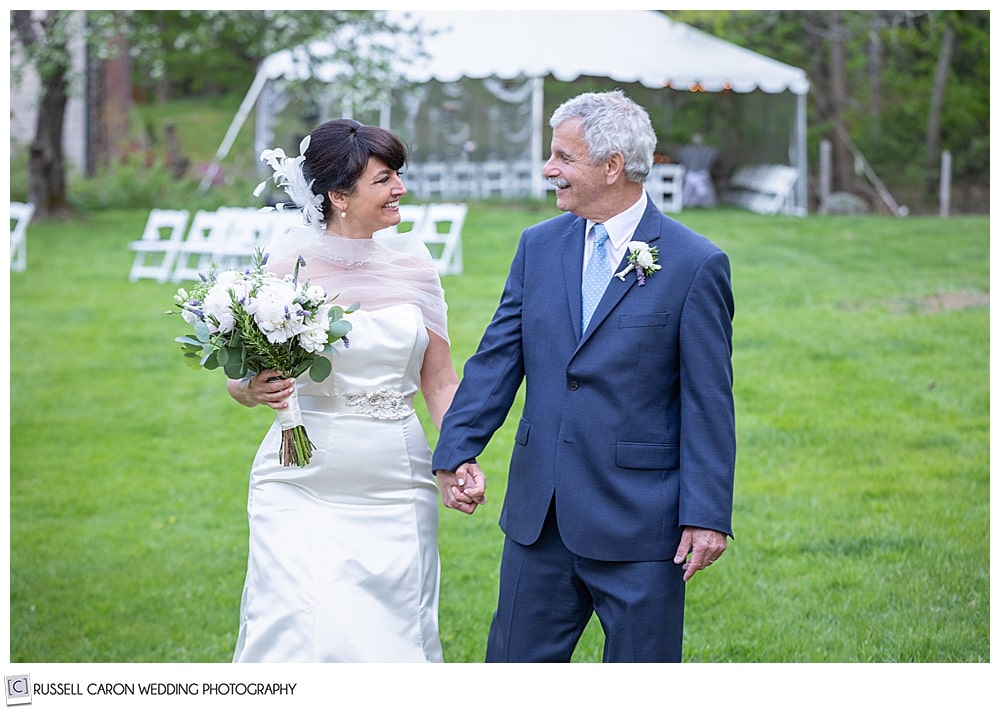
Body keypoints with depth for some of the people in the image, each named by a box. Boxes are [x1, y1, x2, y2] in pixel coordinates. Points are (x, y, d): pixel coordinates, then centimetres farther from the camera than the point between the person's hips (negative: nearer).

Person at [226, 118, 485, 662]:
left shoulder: (412, 261, 5)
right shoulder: (290, 260, -4)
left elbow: (440, 382, 10)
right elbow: (240, 378, 4)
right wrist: (254, 388, -19)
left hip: (395, 489, 3)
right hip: (302, 488, -3)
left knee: (389, 637, 4)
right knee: (298, 637, -10)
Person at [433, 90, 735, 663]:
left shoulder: (695, 264, -8)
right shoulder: (539, 246, 7)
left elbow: (709, 402, -8)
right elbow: (497, 359, 7)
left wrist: (707, 515, -11)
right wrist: (457, 451, -7)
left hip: (639, 524, -5)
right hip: (539, 517, 5)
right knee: (516, 661, 11)